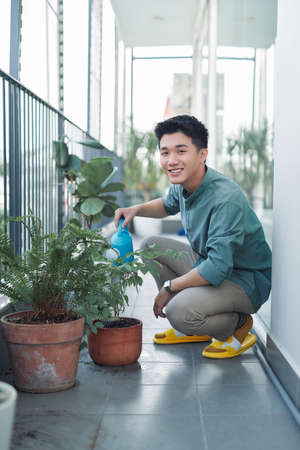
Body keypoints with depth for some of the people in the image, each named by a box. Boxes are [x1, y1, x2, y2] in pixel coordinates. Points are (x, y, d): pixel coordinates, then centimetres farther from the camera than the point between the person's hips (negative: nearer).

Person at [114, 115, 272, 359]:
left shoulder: (227, 199, -31)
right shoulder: (183, 183, -4)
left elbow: (217, 268, -34)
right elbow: (168, 204, 23)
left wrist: (169, 287, -20)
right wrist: (136, 209, 2)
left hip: (246, 281, -9)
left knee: (179, 312, -30)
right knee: (151, 245, 7)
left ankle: (237, 325, 4)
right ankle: (194, 328, 14)